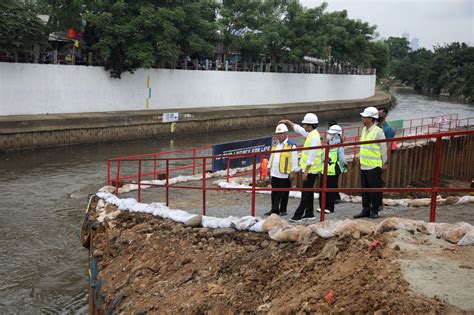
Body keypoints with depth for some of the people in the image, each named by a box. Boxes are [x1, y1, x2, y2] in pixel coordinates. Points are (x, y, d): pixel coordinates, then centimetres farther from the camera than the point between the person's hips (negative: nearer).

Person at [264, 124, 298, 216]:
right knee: (275, 193, 9)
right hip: (275, 174, 6)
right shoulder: (275, 145, 15)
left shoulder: (291, 145, -7)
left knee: (284, 194, 3)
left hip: (285, 174, -6)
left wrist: (293, 172, -12)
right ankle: (274, 210, 16)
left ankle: (283, 210, 13)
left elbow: (294, 159, -9)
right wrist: (269, 167, 18)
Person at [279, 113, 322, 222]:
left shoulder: (314, 137, -19)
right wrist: (288, 122, 32)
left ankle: (298, 215, -7)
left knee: (306, 193, -7)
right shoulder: (310, 134, 11)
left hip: (311, 170, -10)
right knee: (308, 192, 15)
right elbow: (298, 129, 28)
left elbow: (312, 156, -23)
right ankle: (309, 213, 23)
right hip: (310, 169, 10)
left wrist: (306, 171, -22)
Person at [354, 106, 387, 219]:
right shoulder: (364, 130, 11)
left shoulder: (378, 131, -12)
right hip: (363, 165, 8)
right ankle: (365, 210, 21)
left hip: (374, 166, -8)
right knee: (364, 189, 12)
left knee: (375, 189, 1)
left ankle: (375, 211, 10)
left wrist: (383, 163, -4)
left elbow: (383, 148, -8)